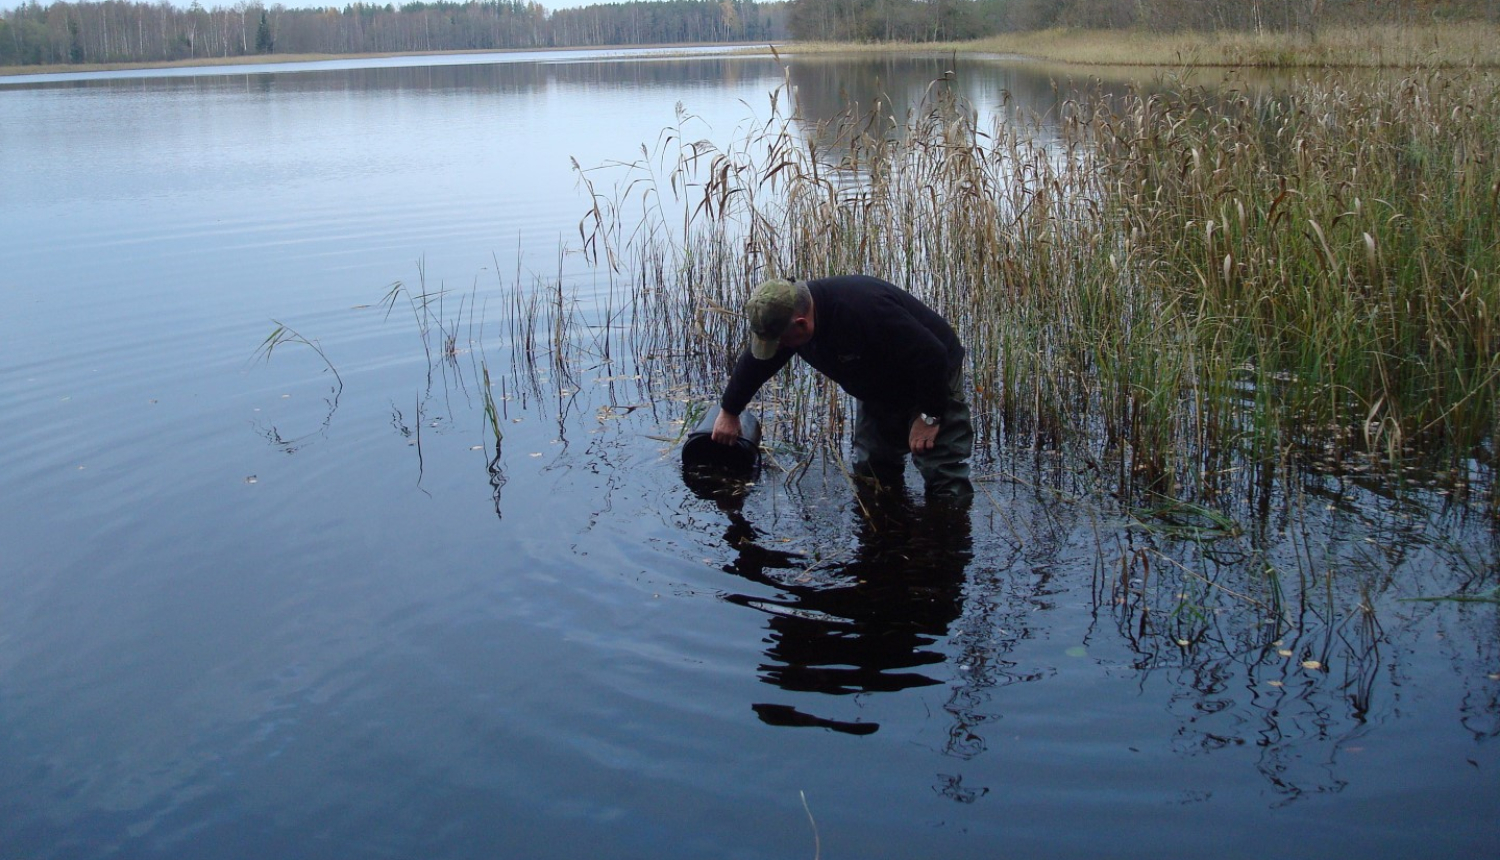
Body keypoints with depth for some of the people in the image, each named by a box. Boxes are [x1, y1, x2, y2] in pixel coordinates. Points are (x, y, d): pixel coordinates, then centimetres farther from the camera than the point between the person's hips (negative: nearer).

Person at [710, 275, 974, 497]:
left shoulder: (864, 309, -40)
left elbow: (932, 357, -35)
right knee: (869, 469, 10)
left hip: (934, 379, -8)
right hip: (878, 391, 8)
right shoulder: (783, 314, -14)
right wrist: (729, 412, 16)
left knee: (945, 481, -14)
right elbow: (754, 364, 6)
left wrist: (929, 416, -26)